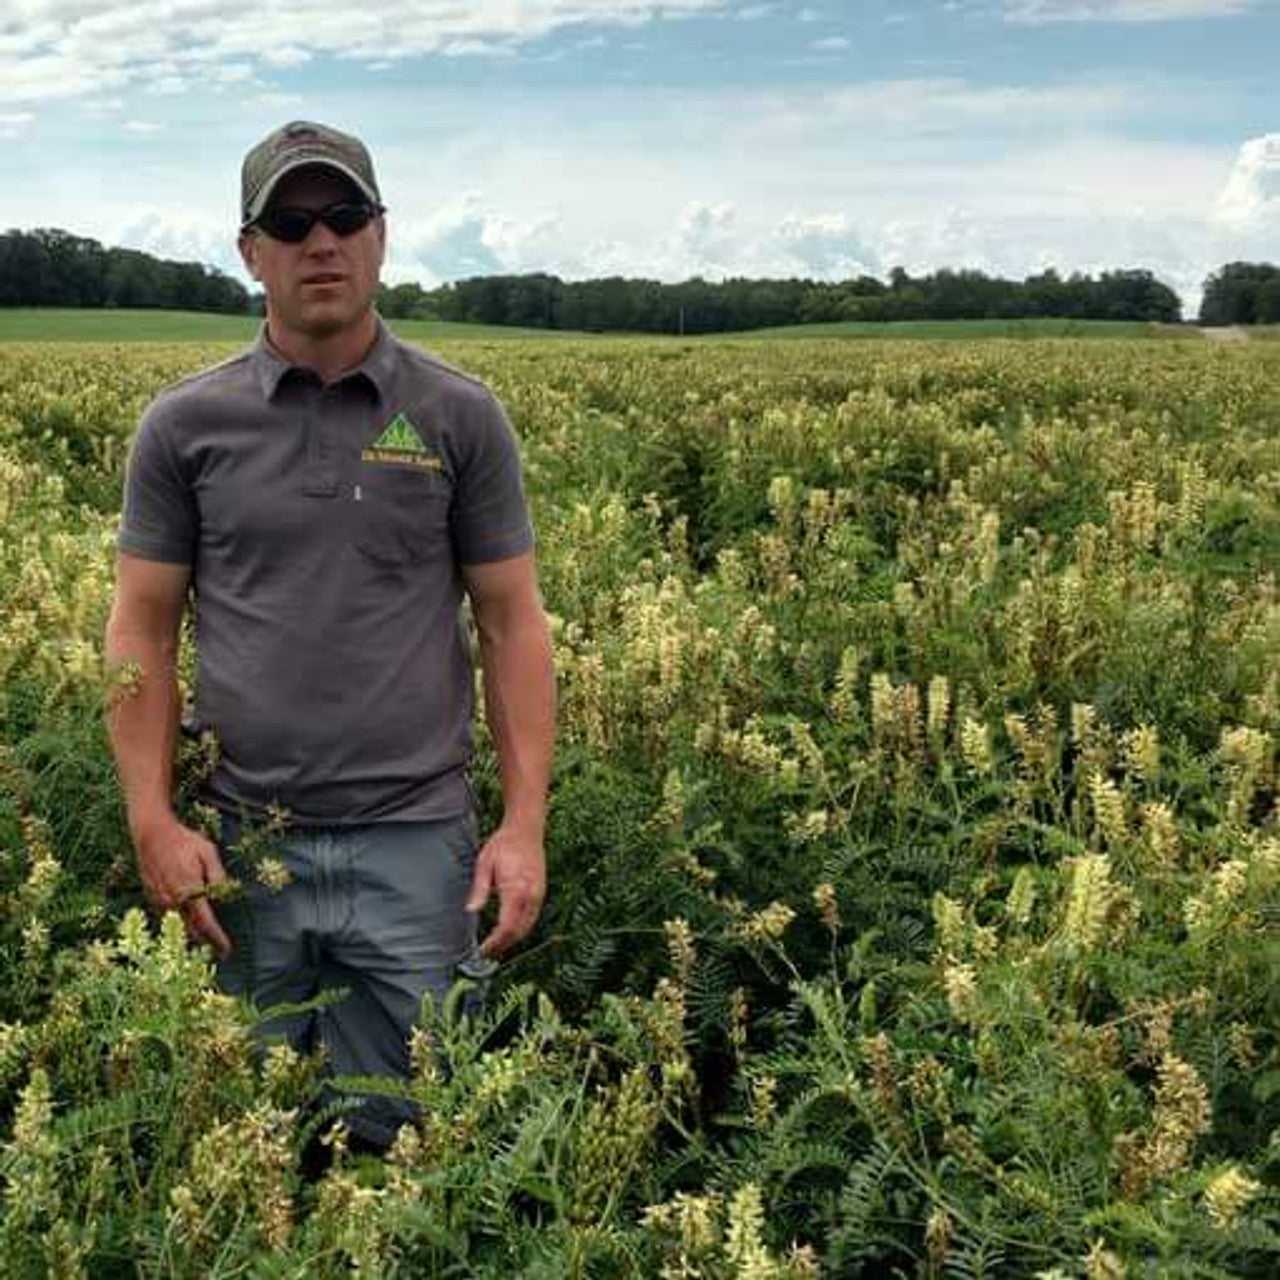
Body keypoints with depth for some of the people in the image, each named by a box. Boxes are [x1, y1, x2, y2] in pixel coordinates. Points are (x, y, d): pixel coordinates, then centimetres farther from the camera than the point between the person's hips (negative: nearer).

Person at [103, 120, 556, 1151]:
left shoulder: (462, 419, 1)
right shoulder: (185, 426, 2)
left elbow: (513, 625, 1)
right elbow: (140, 631, 4)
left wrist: (526, 824, -5)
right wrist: (153, 822, -6)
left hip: (413, 843, -1)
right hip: (240, 847, 1)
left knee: (405, 1134, 8)